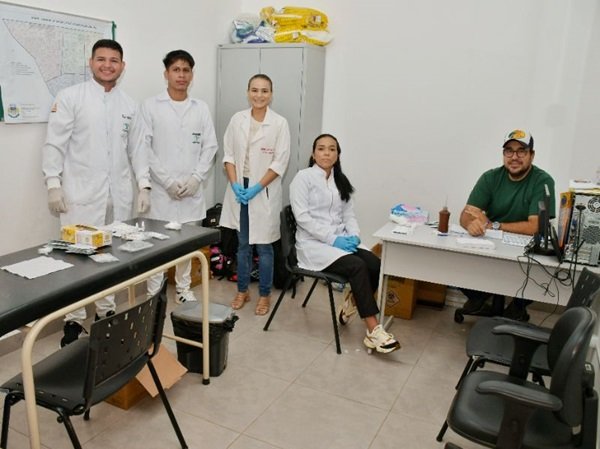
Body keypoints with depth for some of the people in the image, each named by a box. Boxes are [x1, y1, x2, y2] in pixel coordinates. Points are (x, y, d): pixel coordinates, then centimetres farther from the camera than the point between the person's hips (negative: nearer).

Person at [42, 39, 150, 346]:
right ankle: (74, 320, 12)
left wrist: (143, 186, 4)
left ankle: (106, 312, 25)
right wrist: (53, 184, -11)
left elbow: (136, 149, 11)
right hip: (81, 192, -3)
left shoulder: (129, 105, 11)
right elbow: (55, 144, -4)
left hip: (119, 194, 4)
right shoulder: (70, 97, -1)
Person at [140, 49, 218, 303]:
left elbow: (210, 147, 5)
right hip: (161, 188, -2)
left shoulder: (201, 108, 8)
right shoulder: (150, 106, -1)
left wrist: (196, 178, -8)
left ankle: (183, 289, 26)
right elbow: (144, 148, -6)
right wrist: (167, 180, -12)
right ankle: (153, 292, 16)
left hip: (191, 189, 3)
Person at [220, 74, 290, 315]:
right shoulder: (237, 119, 4)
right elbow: (228, 154, 5)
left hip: (264, 191, -3)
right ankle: (242, 291, 28)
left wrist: (256, 188, -14)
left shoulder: (279, 123, -6)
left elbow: (280, 163, -8)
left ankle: (264, 295, 20)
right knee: (242, 244, 13)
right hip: (239, 189, 3)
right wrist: (235, 184, -7)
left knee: (263, 246, 4)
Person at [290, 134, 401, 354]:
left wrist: (354, 236, -8)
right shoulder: (303, 177, -3)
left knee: (375, 264, -20)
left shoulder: (341, 181, 16)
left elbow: (348, 214, 14)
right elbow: (302, 216, -13)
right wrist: (332, 239, -19)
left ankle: (354, 304, 5)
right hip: (313, 244, -6)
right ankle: (373, 330, -25)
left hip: (340, 241, 6)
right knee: (358, 266, -28)